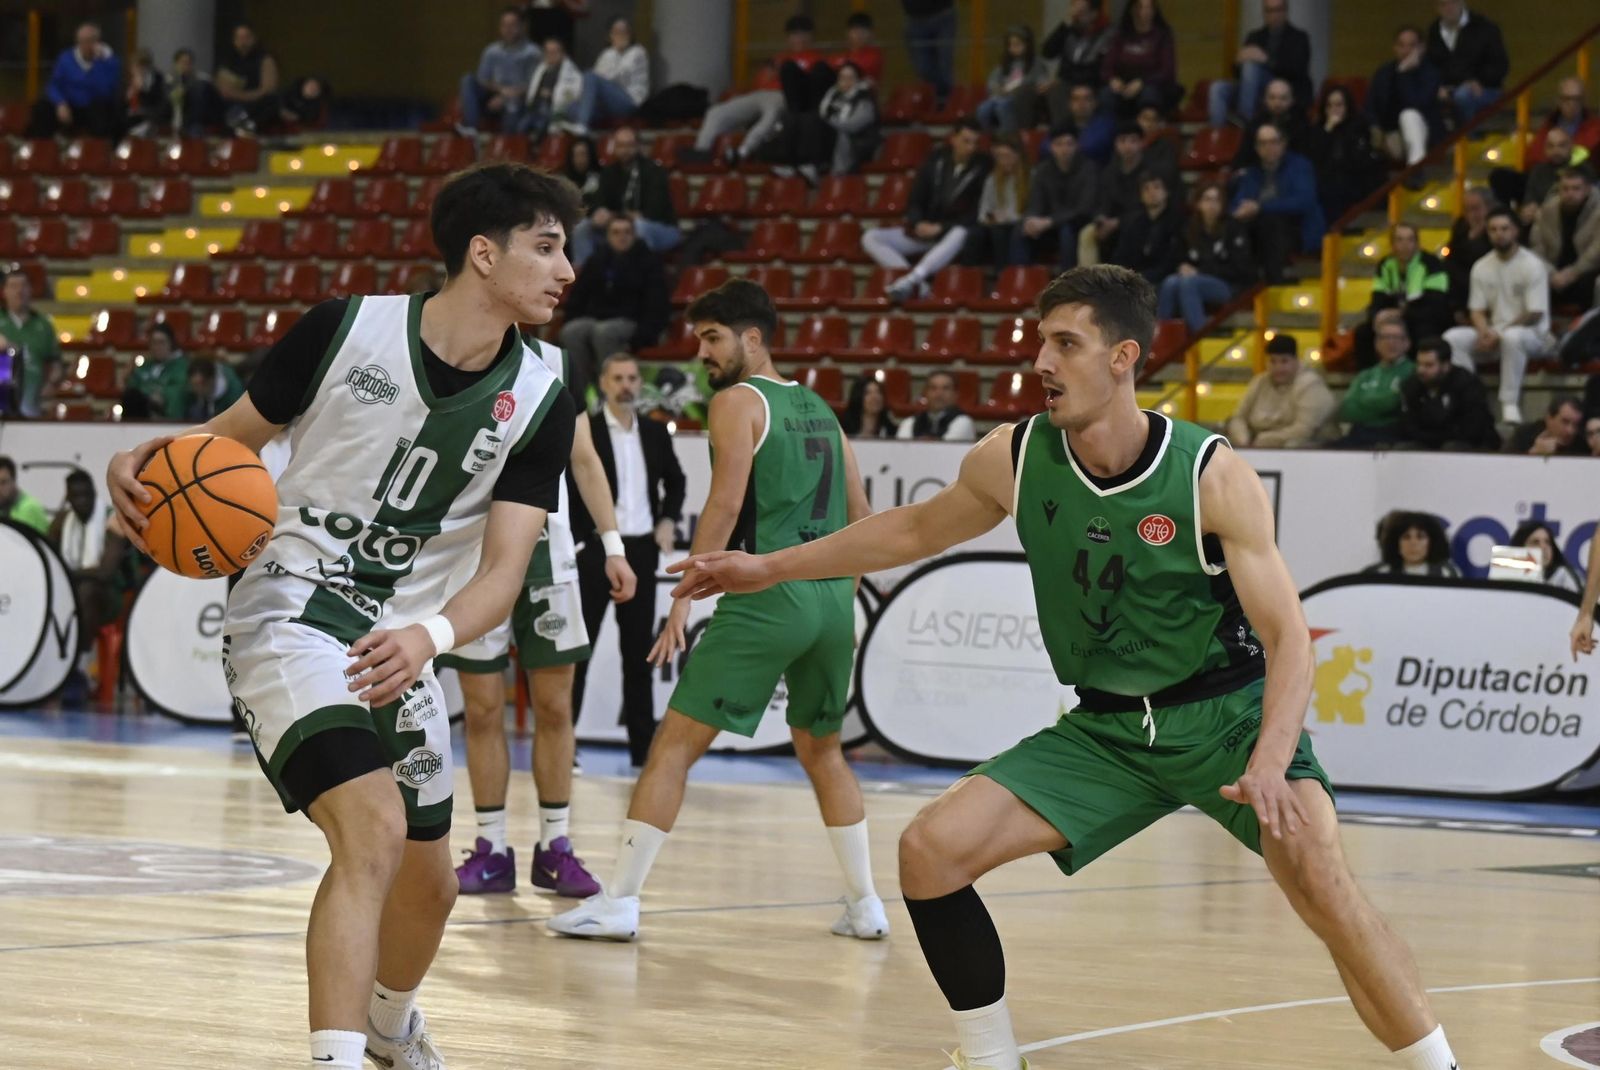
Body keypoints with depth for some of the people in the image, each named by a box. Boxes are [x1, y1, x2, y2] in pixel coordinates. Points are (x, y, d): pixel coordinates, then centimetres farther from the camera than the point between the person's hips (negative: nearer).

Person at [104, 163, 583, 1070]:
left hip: (399, 645, 5)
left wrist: (430, 636, -30)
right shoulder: (346, 329, -12)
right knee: (374, 830, -28)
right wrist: (145, 463, -20)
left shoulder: (540, 406, -4)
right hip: (292, 613, -5)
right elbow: (230, 436, 2)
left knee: (429, 884, 18)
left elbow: (504, 570, -10)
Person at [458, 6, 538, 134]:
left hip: (518, 100, -4)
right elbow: (482, 80, 7)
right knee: (468, 80, -19)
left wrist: (504, 98, -19)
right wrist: (500, 89, -14)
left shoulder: (531, 52, -5)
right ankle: (471, 126, -31)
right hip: (495, 97, 5)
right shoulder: (492, 51, 7)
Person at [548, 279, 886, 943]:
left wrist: (684, 598, -14)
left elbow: (726, 504, -13)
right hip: (832, 598, 7)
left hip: (767, 596, -7)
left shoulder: (738, 401, -2)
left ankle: (618, 903, -9)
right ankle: (866, 906, 23)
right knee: (821, 750, 24)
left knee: (674, 745, -4)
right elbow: (861, 517, 21)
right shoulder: (819, 408, 20)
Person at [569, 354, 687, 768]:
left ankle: (642, 748, 13)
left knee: (639, 650, 8)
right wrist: (572, 543, -15)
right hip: (594, 550, -4)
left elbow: (675, 480, 22)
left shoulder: (655, 433, 9)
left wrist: (669, 520, 5)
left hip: (641, 550, 4)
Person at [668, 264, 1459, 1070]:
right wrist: (771, 567, 17)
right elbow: (917, 528, 14)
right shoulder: (1014, 460, -7)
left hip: (1230, 713, -5)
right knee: (931, 850, -9)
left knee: (1316, 875, -30)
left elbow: (1287, 635, -20)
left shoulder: (1211, 475, -19)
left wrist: (1270, 766, -36)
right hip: (1106, 728, 5)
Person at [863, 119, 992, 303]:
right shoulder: (934, 163, 6)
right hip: (925, 231, 4)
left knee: (960, 235, -41)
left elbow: (978, 214, -8)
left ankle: (909, 281, -56)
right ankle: (916, 283, -37)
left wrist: (941, 228, -18)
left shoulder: (983, 168, -3)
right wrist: (918, 224, -14)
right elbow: (915, 203, 8)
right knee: (871, 238, -14)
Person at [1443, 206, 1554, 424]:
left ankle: (1510, 404, -34)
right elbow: (1477, 310, 7)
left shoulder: (1532, 265, -10)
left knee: (1513, 337, -41)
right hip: (1493, 334, 6)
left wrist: (1499, 334, -19)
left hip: (1532, 334, -6)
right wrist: (1484, 332, -16)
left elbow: (1535, 314, -15)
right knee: (1453, 338, -18)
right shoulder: (1481, 267, 7)